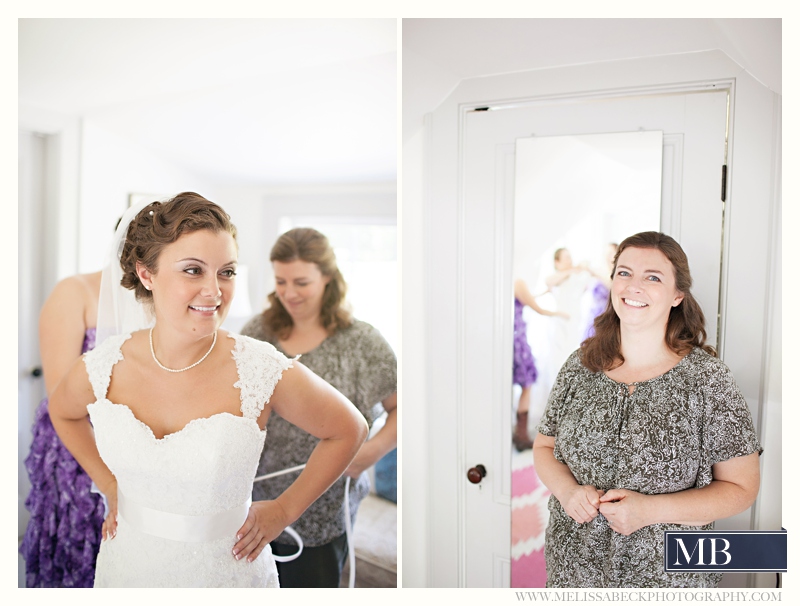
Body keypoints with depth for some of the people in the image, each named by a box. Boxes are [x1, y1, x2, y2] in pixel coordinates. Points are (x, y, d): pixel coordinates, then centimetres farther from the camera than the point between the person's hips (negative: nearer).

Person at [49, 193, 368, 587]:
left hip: (224, 569, -2)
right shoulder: (103, 366, -13)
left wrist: (282, 511, -6)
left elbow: (349, 430, -9)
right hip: (127, 566, 3)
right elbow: (63, 412, 11)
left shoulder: (261, 370, -23)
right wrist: (109, 487, 6)